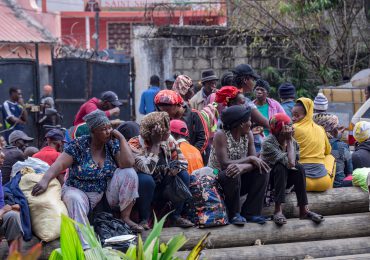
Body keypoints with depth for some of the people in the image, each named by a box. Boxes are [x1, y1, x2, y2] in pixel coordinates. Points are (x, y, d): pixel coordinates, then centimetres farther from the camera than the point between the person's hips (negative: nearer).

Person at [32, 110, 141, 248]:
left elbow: (128, 163, -18)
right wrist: (45, 180, -37)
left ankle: (125, 217, -8)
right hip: (80, 192, -3)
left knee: (129, 173, -19)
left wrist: (121, 138, -14)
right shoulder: (78, 145, -11)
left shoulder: (113, 144, -3)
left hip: (107, 194, 3)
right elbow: (59, 165, -20)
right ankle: (86, 247, -48)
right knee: (75, 199, -38)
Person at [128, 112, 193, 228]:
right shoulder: (135, 144, -22)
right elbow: (146, 169, -35)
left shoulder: (168, 140, -6)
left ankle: (176, 216, -6)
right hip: (143, 187, -5)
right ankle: (144, 220, -20)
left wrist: (172, 169, -25)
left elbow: (182, 161, -3)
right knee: (146, 179, -37)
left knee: (183, 175, -16)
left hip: (162, 184, 5)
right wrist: (155, 145, -32)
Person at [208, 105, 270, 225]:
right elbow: (224, 164, -29)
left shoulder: (248, 135, -1)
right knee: (232, 174, -36)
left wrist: (243, 167, -34)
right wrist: (250, 159, -24)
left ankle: (250, 212, -12)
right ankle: (234, 214, -17)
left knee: (262, 171, -14)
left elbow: (254, 163, -11)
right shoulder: (221, 135, -19)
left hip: (238, 179, 6)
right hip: (217, 179, -6)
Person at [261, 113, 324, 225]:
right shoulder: (268, 143, -22)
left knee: (299, 168, -23)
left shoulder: (292, 141, -3)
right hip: (268, 179, -5)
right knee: (281, 167, -33)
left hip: (285, 179, 5)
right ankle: (278, 211, -37)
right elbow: (290, 163, -30)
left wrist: (290, 141, -21)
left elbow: (294, 163, -20)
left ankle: (304, 210, -24)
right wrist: (289, 141, -23)